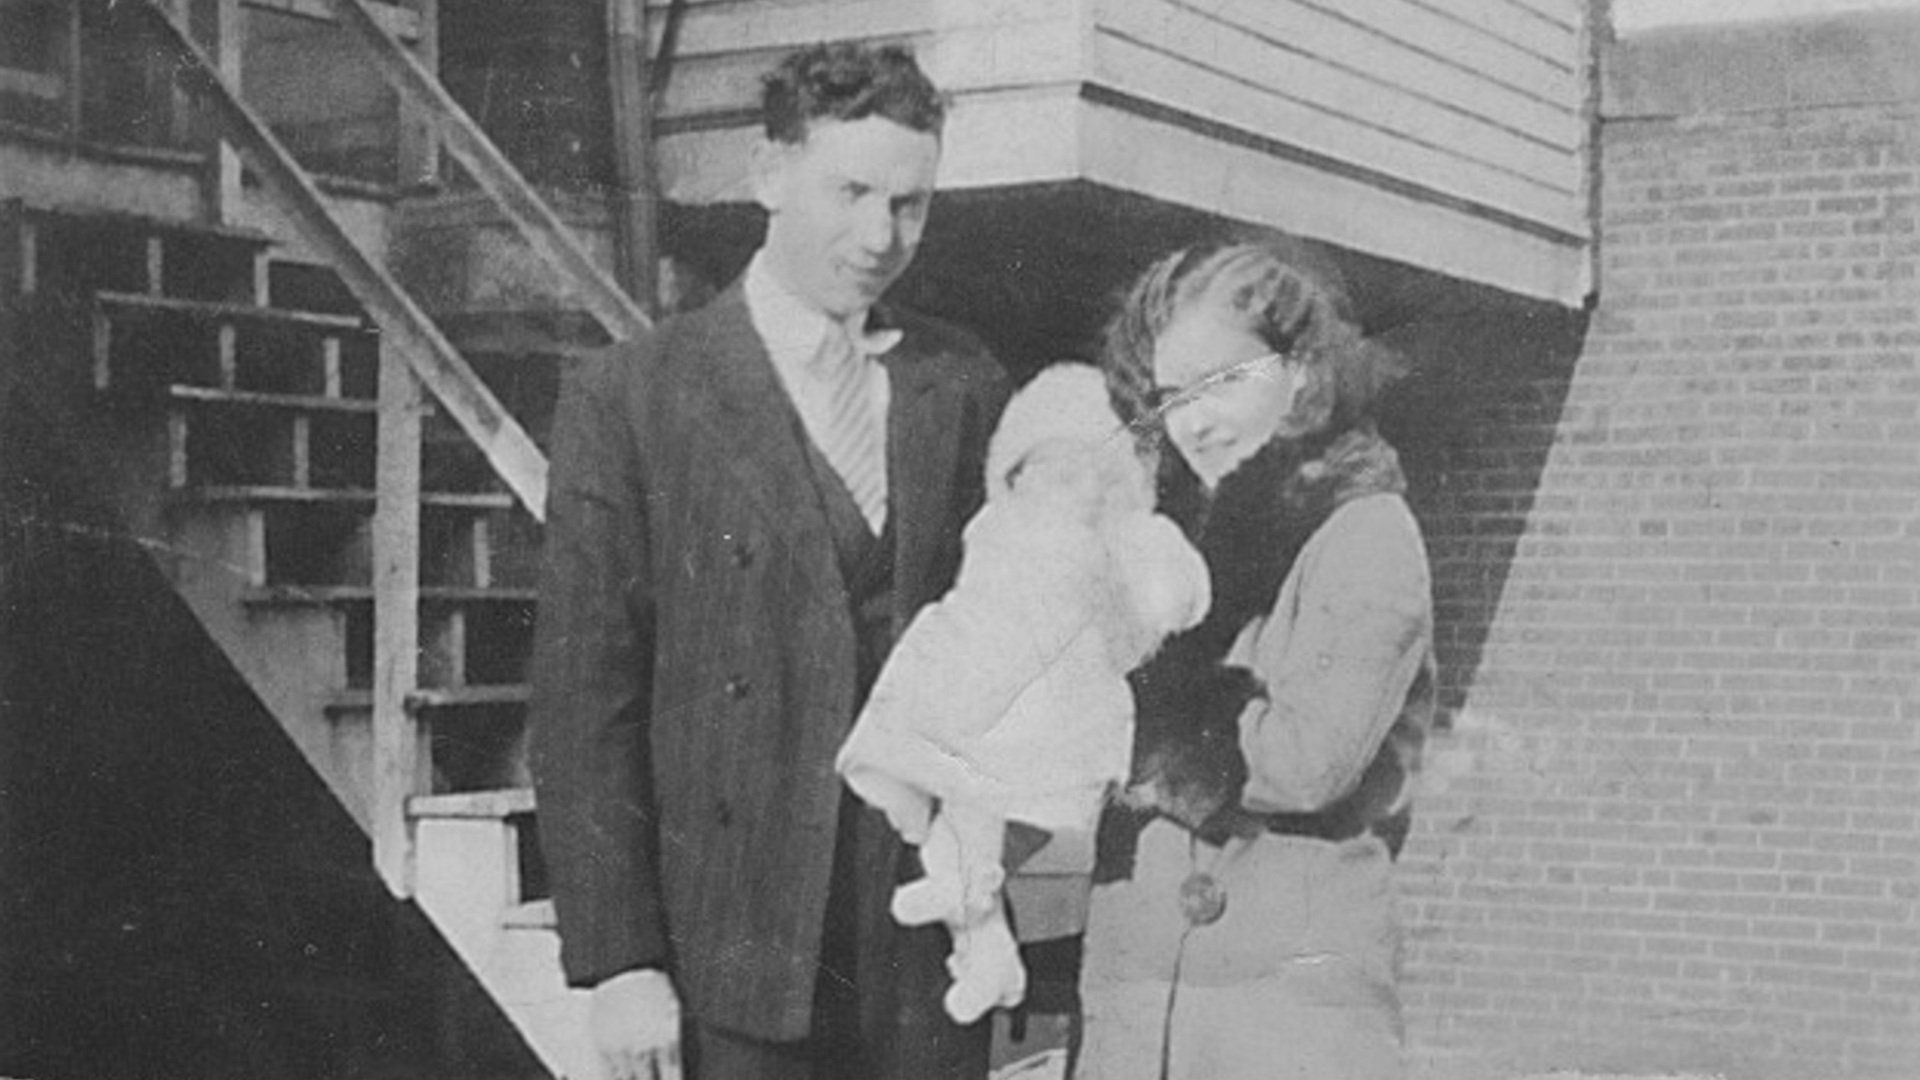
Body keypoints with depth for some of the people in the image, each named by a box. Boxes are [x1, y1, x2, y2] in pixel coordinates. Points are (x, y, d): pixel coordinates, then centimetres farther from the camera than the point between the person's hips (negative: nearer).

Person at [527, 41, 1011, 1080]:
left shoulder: (965, 384, 7)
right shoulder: (629, 396, -4)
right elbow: (582, 701, -6)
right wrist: (617, 960, -10)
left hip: (931, 956, 3)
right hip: (734, 962, -3)